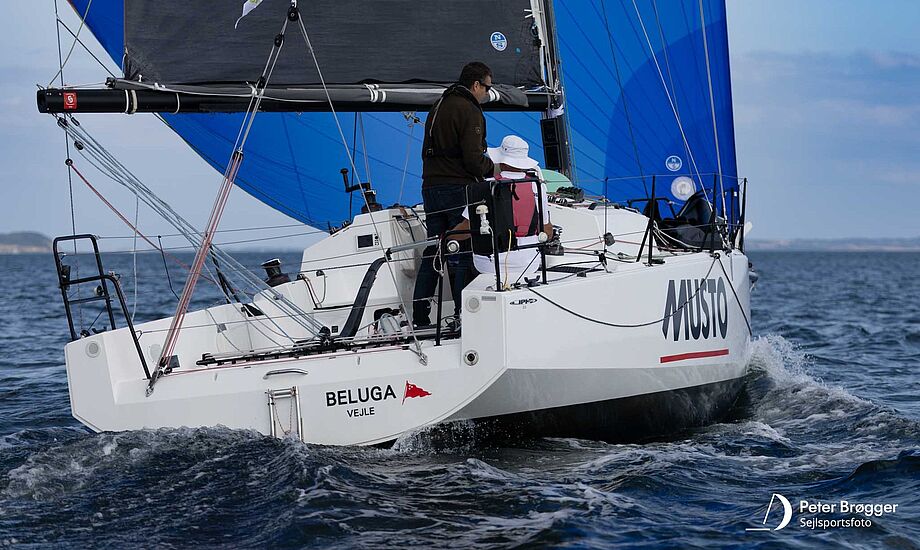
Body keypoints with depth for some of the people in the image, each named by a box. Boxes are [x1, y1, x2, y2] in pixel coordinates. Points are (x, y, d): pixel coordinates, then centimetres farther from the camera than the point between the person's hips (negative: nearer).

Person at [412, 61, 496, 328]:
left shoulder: (437, 107, 18)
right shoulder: (469, 111, -11)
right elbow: (473, 159, -17)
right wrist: (491, 167, 1)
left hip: (431, 187, 8)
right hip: (458, 189, -8)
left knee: (432, 252, 11)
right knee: (462, 255, -3)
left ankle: (419, 317, 9)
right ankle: (464, 314, -3)